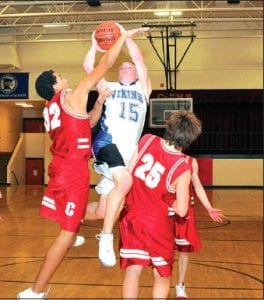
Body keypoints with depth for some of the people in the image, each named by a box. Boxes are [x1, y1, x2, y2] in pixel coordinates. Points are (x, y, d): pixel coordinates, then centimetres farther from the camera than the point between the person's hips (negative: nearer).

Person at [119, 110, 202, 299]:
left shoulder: (147, 140, -11)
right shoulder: (183, 169, -20)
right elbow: (181, 211, -14)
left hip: (131, 217, 4)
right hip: (158, 223, -3)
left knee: (133, 271, 11)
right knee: (162, 277, 15)